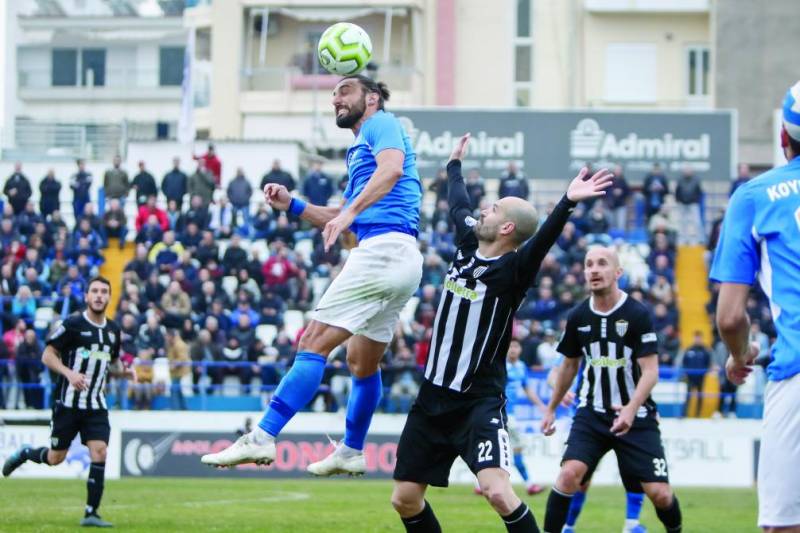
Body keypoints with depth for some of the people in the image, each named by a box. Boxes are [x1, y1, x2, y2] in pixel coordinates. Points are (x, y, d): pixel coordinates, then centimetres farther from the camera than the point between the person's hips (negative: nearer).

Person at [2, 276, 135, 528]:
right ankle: (24, 454, 37)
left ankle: (91, 513, -8)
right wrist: (69, 373, -24)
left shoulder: (113, 330, 8)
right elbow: (48, 355, -8)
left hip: (96, 406, 4)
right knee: (55, 458, 4)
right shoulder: (72, 325, -9)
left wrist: (122, 371, 0)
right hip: (68, 402, -4)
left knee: (99, 453, -13)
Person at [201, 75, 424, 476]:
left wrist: (352, 211, -32)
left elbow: (391, 168, -21)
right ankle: (351, 452, 33)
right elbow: (342, 220, 32)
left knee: (314, 342, -16)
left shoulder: (381, 124, 1)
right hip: (402, 261, 11)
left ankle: (262, 439, -23)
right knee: (362, 361, 22)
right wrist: (291, 205, 21)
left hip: (383, 248, -11)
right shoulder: (359, 150, 30)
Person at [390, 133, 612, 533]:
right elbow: (458, 205, 27)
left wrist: (568, 203, -49)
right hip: (433, 396, 7)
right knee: (405, 499, 6)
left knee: (496, 490, -26)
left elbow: (543, 239, -32)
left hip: (479, 402, -7)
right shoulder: (468, 244, 6)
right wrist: (454, 165, 43)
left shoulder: (513, 268, -12)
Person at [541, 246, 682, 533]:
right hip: (592, 414, 3)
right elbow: (569, 365, 17)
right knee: (570, 473, -21)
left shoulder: (638, 315, -11)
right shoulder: (578, 317, 1)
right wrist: (551, 409, 23)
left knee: (660, 493, -5)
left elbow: (650, 371, -15)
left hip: (636, 416, -3)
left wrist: (631, 409, -30)